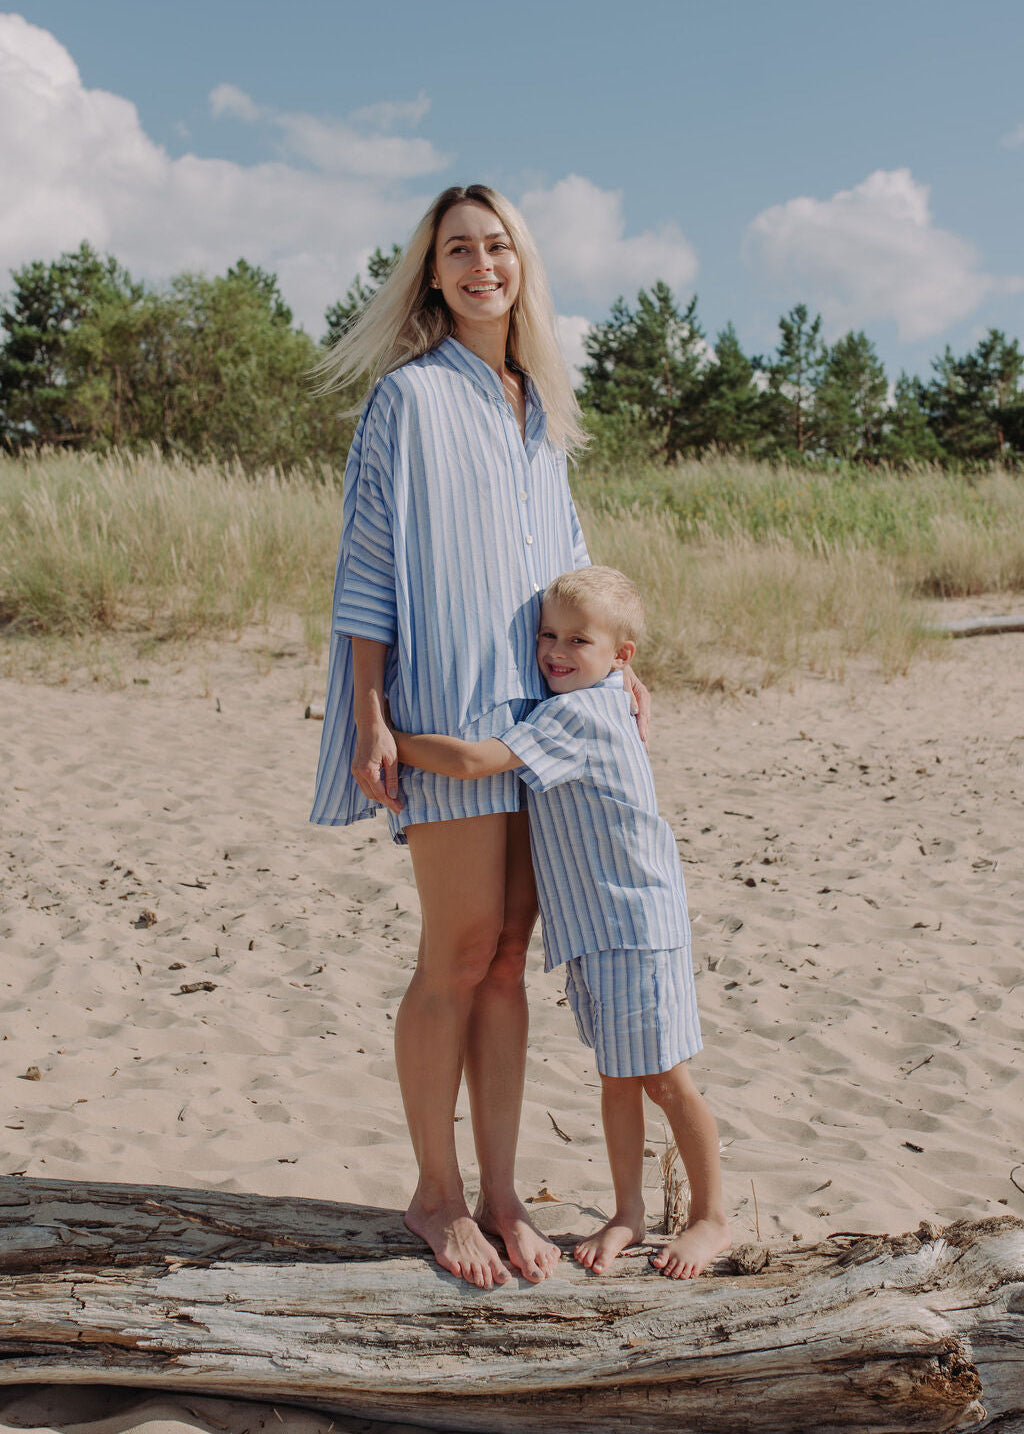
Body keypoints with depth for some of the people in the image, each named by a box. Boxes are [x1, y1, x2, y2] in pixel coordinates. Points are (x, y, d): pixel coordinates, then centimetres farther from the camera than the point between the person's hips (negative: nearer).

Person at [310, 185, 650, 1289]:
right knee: (459, 952, -4)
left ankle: (499, 1194, 16)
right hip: (446, 701, -6)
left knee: (507, 956, 7)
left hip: (538, 703, 6)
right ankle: (437, 1194, 13)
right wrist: (366, 718, -12)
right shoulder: (408, 395, -2)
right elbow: (366, 560, -5)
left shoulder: (540, 406, 17)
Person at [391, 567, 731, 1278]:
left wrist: (389, 740, -17)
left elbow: (473, 761, -28)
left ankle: (711, 1216, 19)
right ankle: (628, 1212, 27)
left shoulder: (572, 716, -20)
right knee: (618, 1077, 15)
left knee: (666, 1079, 3)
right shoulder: (601, 706, 8)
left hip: (638, 930, -9)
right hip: (593, 929, 9)